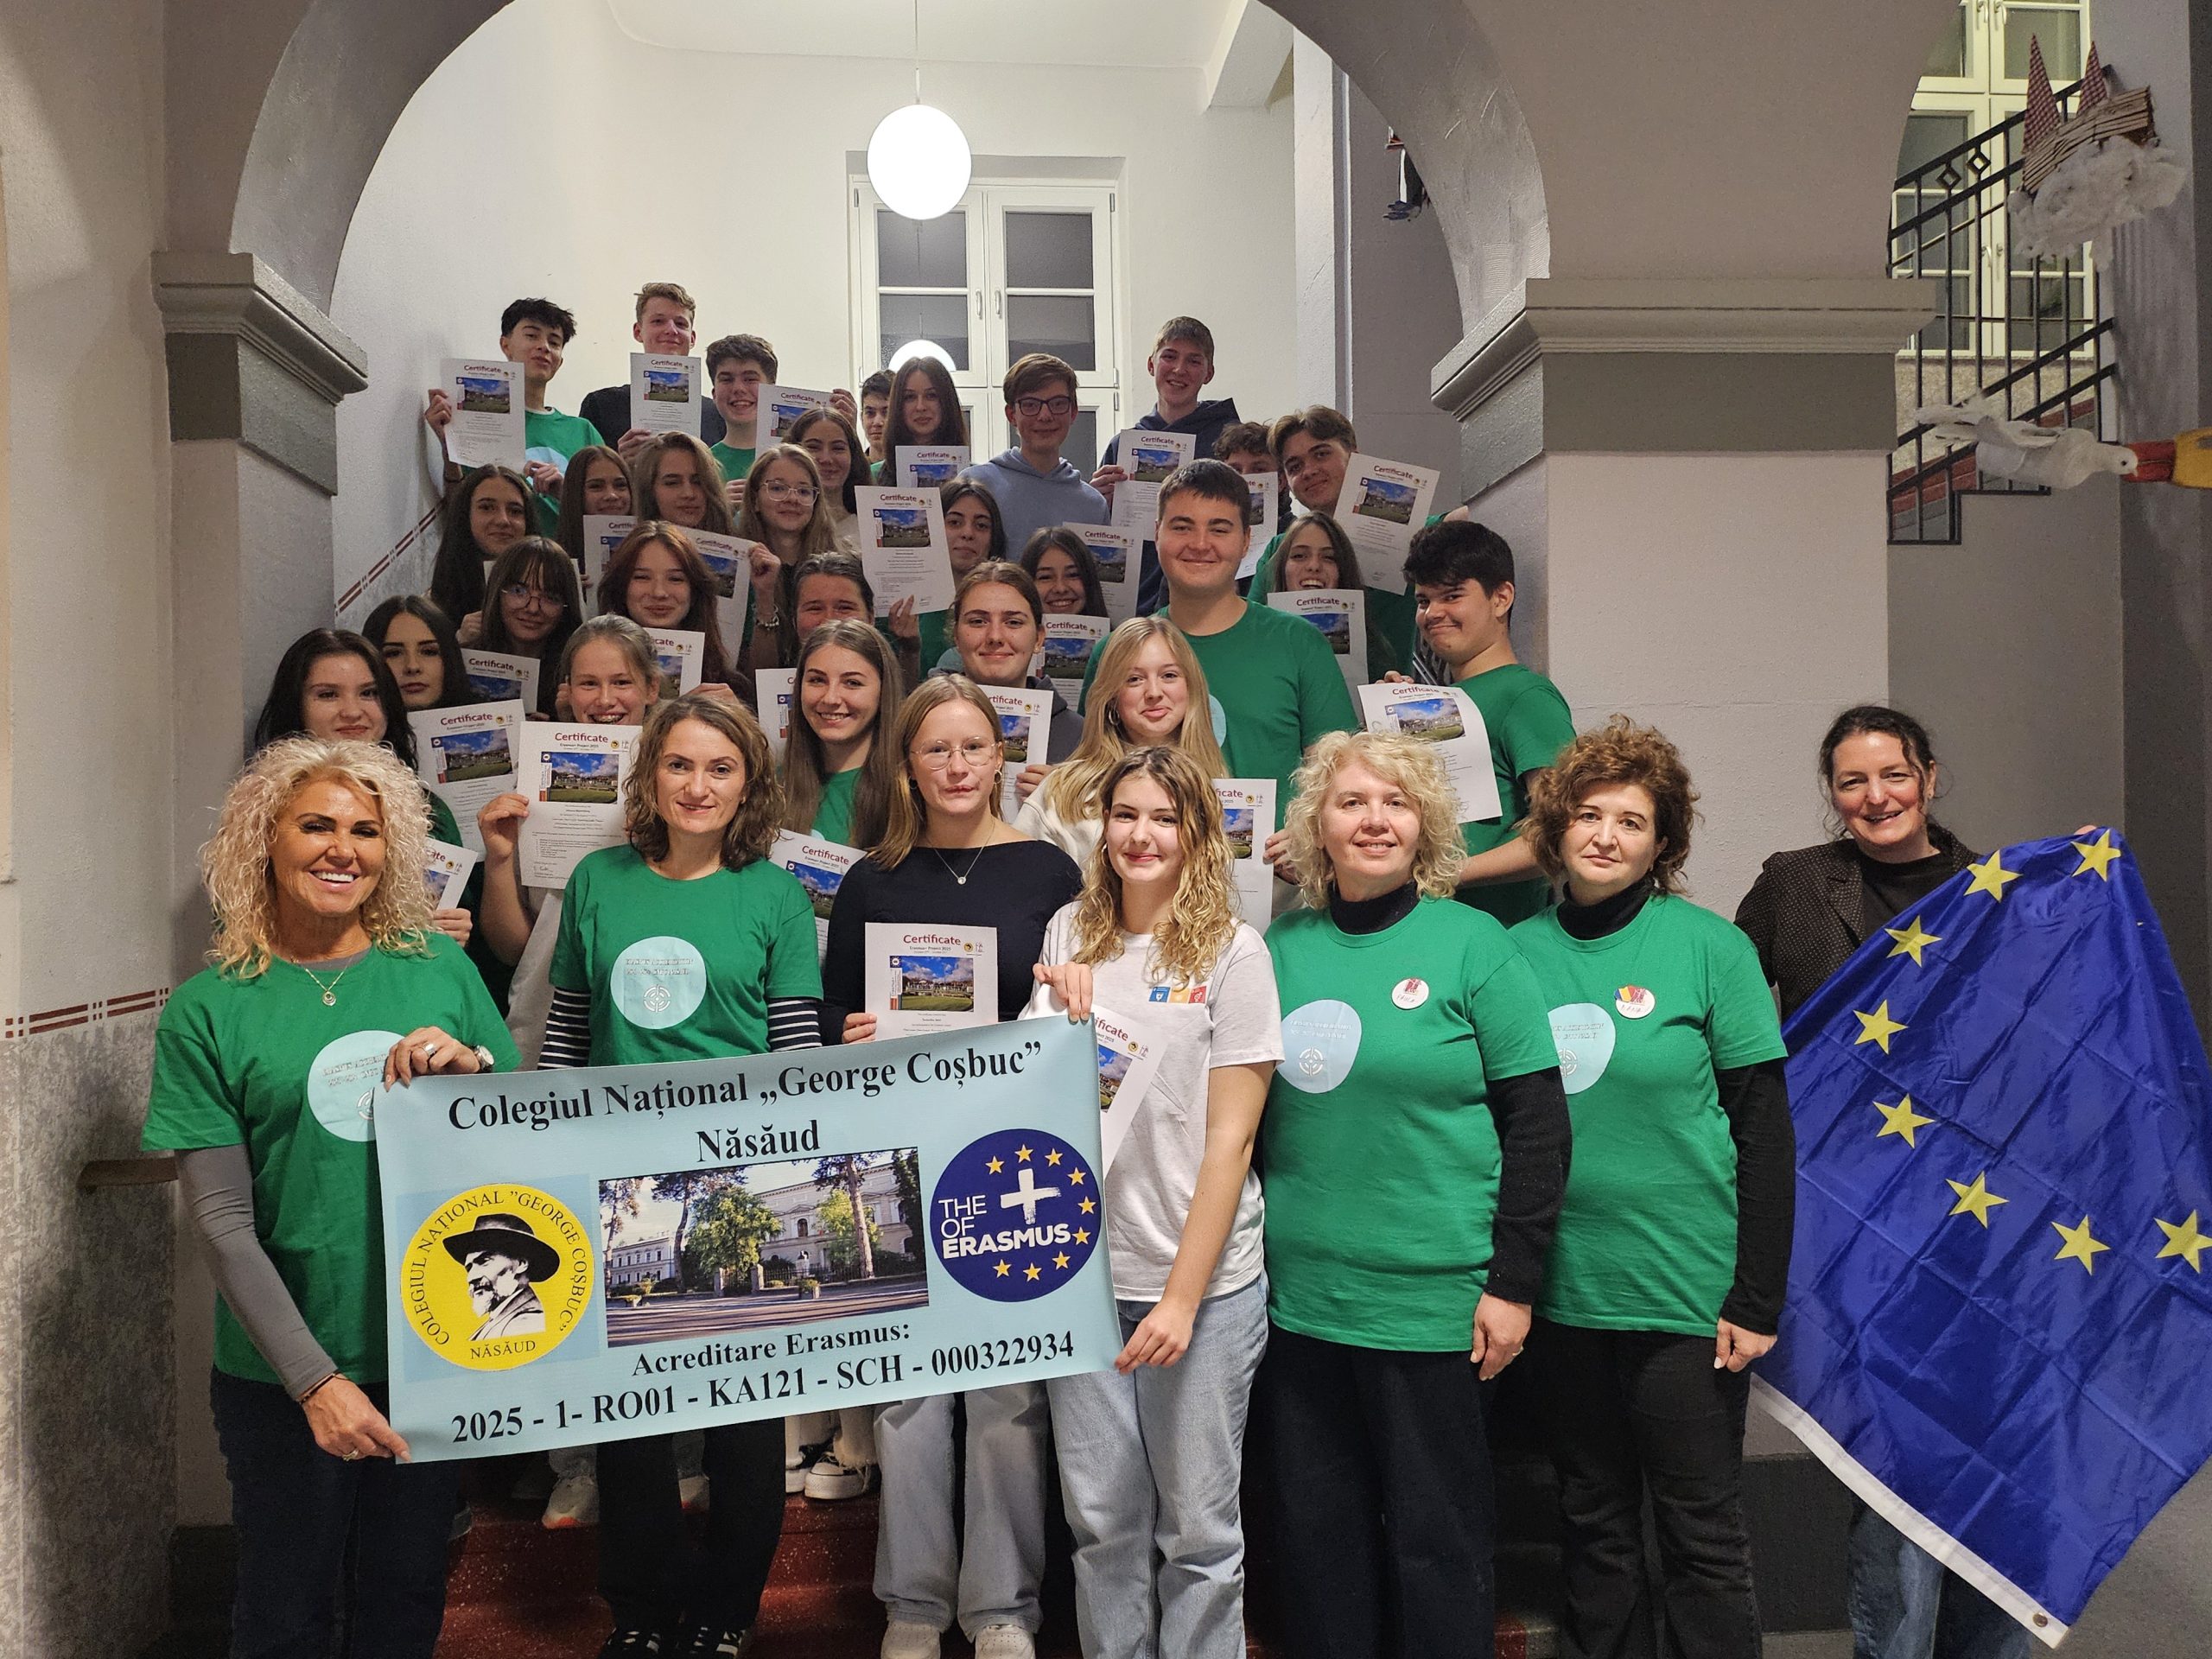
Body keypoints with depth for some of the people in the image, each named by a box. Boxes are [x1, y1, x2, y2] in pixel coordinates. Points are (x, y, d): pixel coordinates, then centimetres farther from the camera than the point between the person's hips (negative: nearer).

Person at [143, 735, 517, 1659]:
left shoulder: (441, 969, 1)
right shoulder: (209, 1009, -5)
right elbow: (221, 1222, -8)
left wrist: (473, 1063, -14)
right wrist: (315, 1378, -15)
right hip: (283, 1372, -2)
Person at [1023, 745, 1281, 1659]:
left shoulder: (1232, 951, -5)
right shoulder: (1071, 933, 5)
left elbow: (1230, 1137, -7)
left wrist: (1183, 1296, -12)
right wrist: (1061, 1012, -6)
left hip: (1204, 1280, -3)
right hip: (1082, 1270, 3)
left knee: (1198, 1526, 8)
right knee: (1101, 1517, 12)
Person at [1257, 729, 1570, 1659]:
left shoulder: (1471, 945, -5)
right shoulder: (1280, 949, 6)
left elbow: (1539, 1123, -6)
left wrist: (1512, 1284, -9)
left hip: (1434, 1303, -4)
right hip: (1298, 1299, 4)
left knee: (1436, 1537, 8)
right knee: (1314, 1531, 14)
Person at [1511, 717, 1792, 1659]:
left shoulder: (1709, 947, -7)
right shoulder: (1516, 952, 2)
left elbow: (1766, 1132, -6)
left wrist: (1758, 1298, -9)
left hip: (1686, 1293, -3)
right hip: (1558, 1290, 3)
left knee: (1701, 1532, 7)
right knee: (1593, 1525, 16)